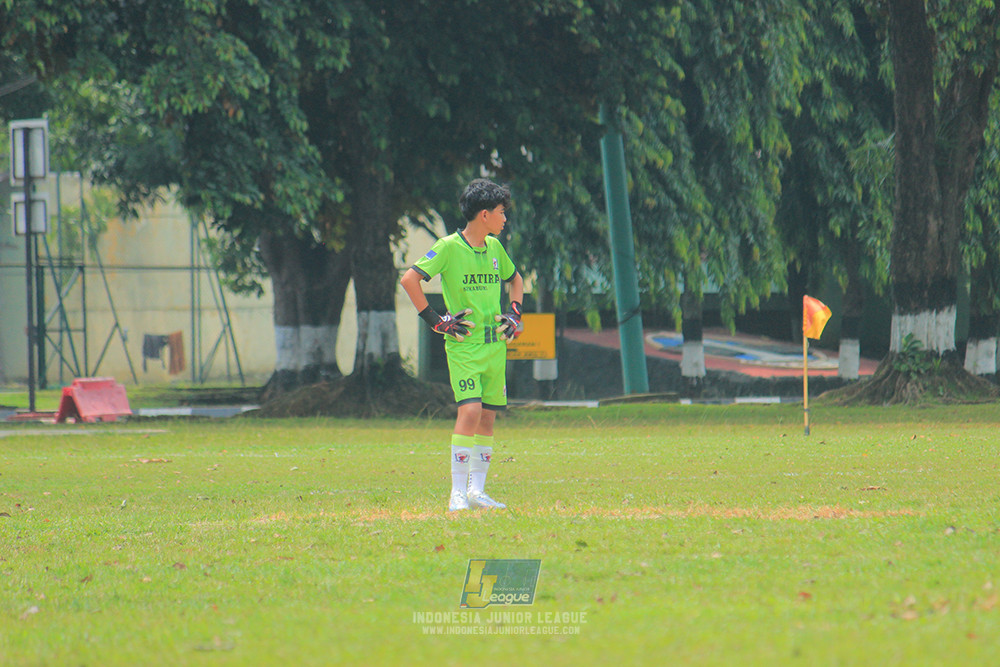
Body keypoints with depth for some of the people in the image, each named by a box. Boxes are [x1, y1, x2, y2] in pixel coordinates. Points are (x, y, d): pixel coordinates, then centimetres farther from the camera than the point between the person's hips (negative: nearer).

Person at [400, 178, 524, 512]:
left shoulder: (495, 247, 11)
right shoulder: (449, 247, -9)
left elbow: (514, 279, 30)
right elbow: (409, 279, -10)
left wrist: (515, 312, 15)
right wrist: (435, 320, -11)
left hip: (495, 344, 7)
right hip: (463, 346, -7)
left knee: (488, 415, 6)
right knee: (470, 410, -17)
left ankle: (477, 490, 13)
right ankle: (458, 493, -15)